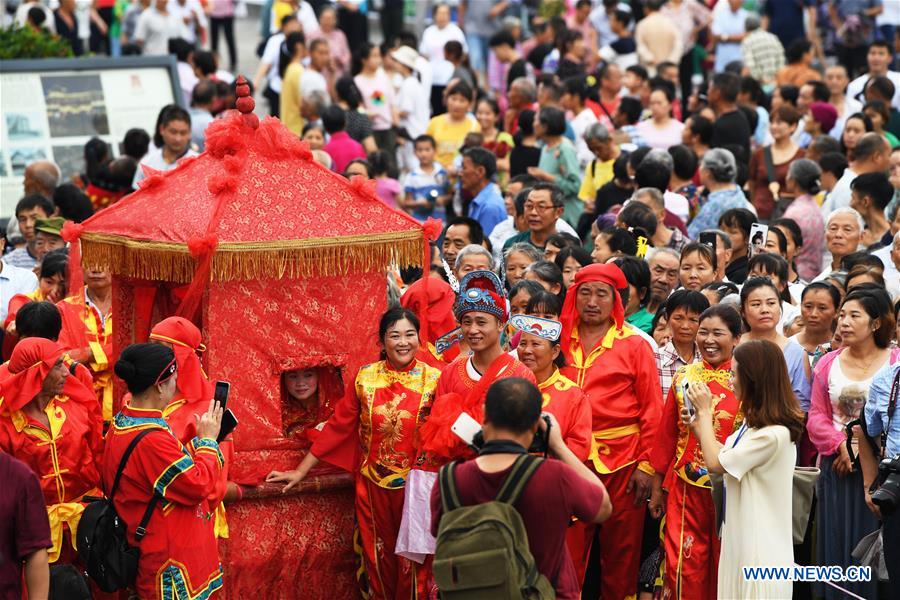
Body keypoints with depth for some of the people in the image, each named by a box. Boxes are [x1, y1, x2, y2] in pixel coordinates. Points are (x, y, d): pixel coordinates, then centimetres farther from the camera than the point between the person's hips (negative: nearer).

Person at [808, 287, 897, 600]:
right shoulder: (828, 363, 9)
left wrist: (866, 450, -15)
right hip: (837, 472, 3)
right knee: (836, 550, 5)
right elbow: (816, 417, 6)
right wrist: (842, 447, -11)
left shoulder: (895, 362, -4)